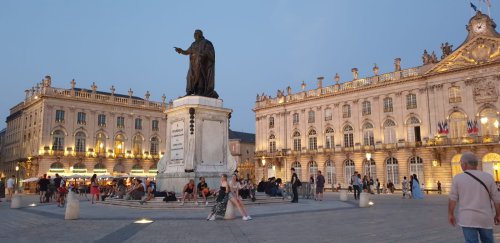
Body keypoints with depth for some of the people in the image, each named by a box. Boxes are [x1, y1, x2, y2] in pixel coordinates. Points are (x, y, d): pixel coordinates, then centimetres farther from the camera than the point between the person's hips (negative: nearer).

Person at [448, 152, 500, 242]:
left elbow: (452, 199, -5)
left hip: (467, 218, -2)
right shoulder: (488, 177, -3)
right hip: (485, 218, 2)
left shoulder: (458, 178, -6)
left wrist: (450, 214, 5)